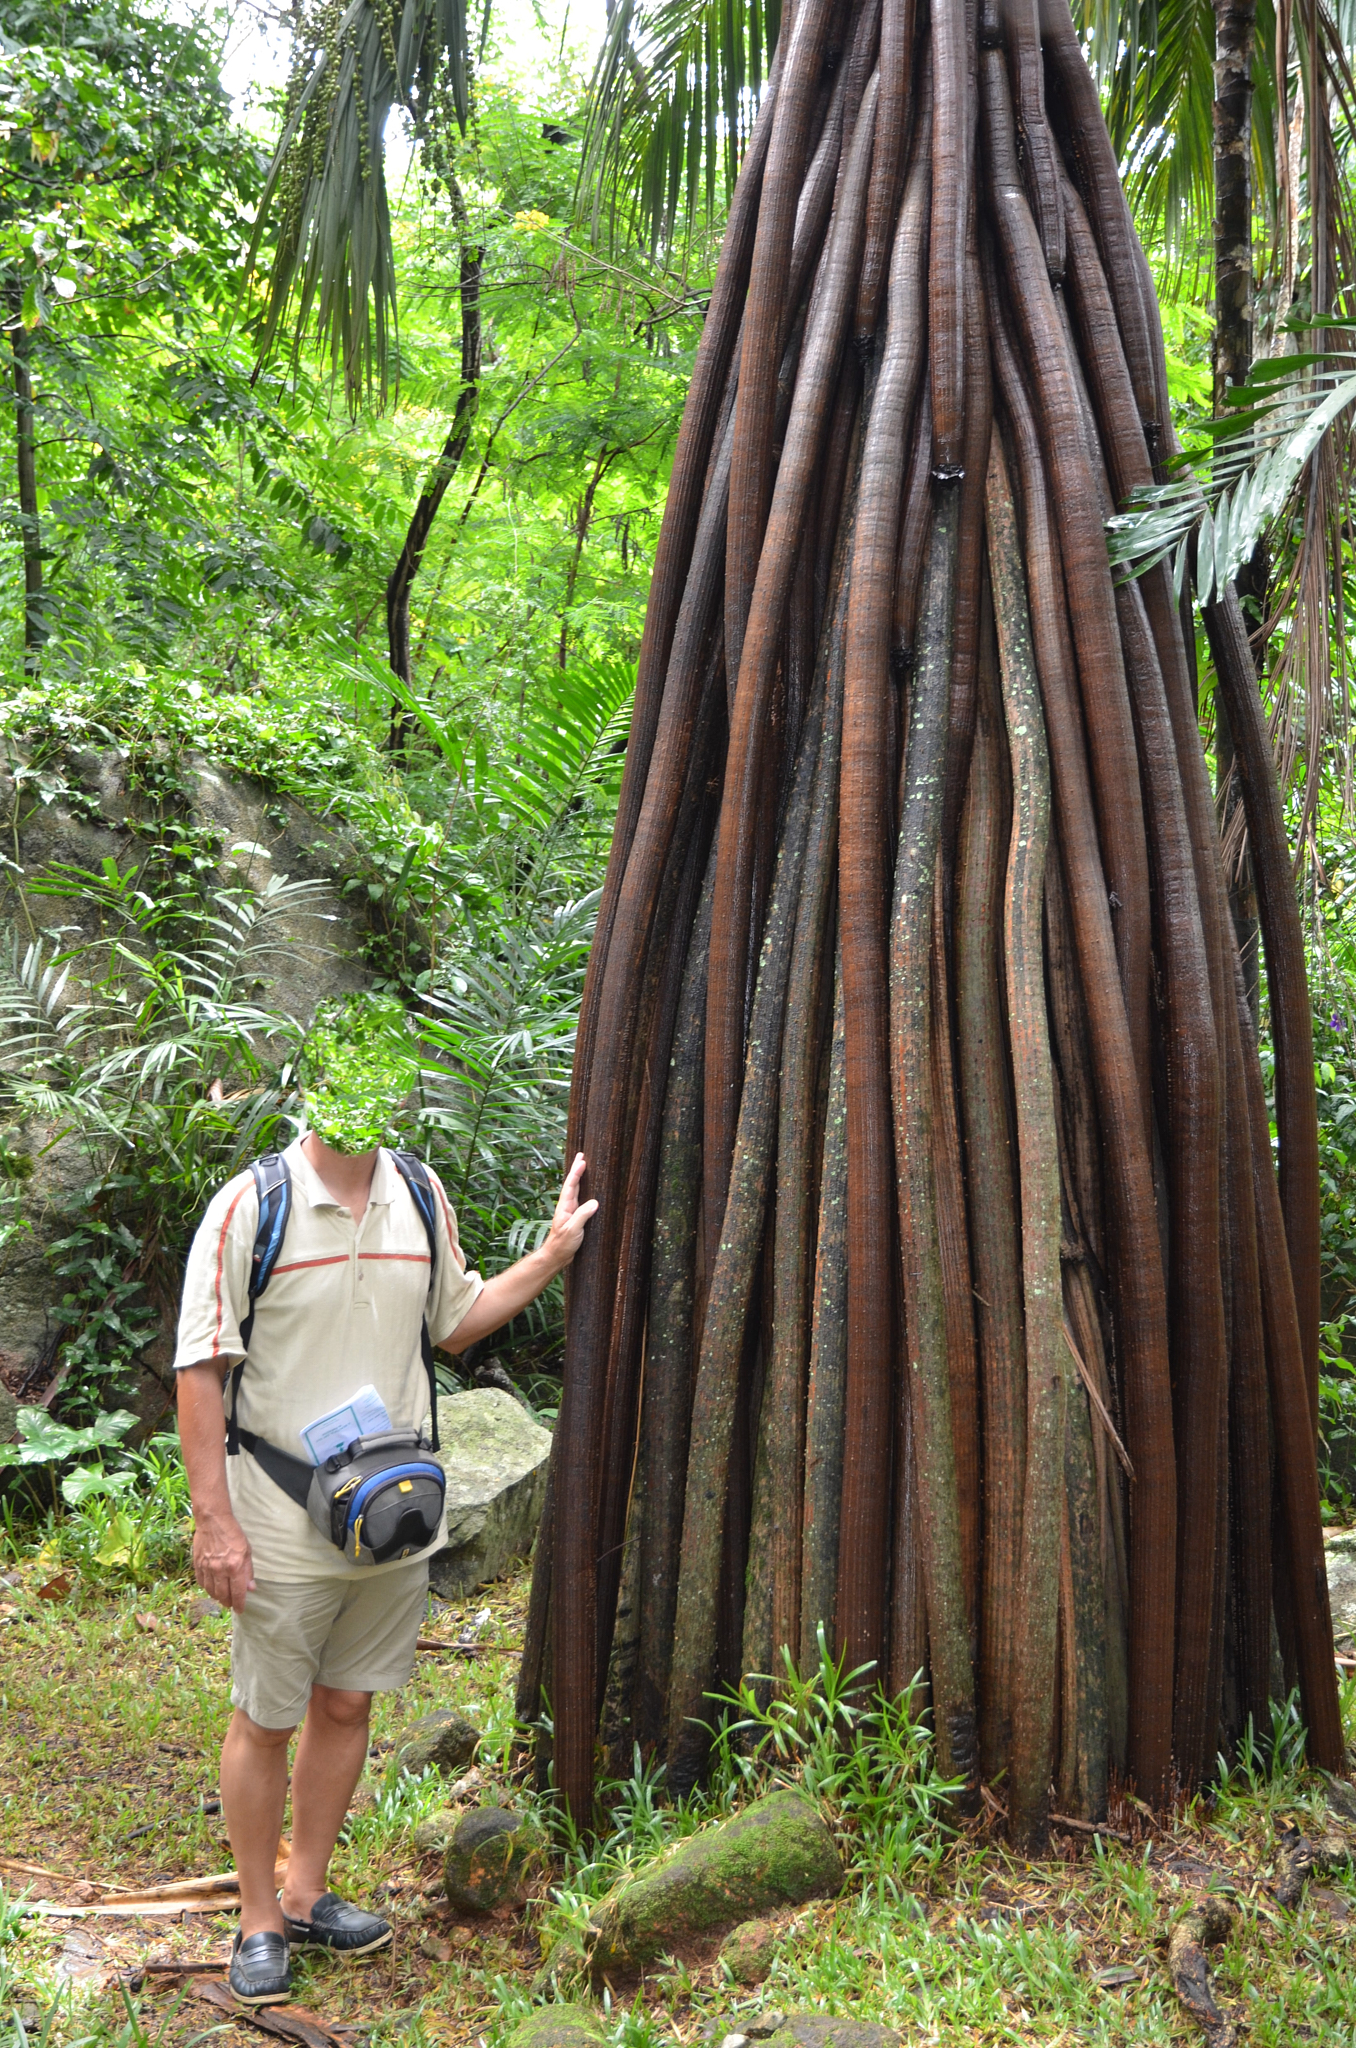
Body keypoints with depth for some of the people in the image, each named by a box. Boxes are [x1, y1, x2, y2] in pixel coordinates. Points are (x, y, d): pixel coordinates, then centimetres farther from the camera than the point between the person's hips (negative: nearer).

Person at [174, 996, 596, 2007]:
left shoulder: (421, 1196, 3)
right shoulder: (251, 1205, -13)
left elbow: (453, 1319, 17)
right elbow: (202, 1369, -11)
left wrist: (552, 1256, 8)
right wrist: (212, 1518, -14)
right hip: (284, 1529, -4)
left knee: (347, 1705, 17)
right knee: (265, 1722, 9)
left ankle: (307, 1893, 36)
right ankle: (260, 1919, 29)